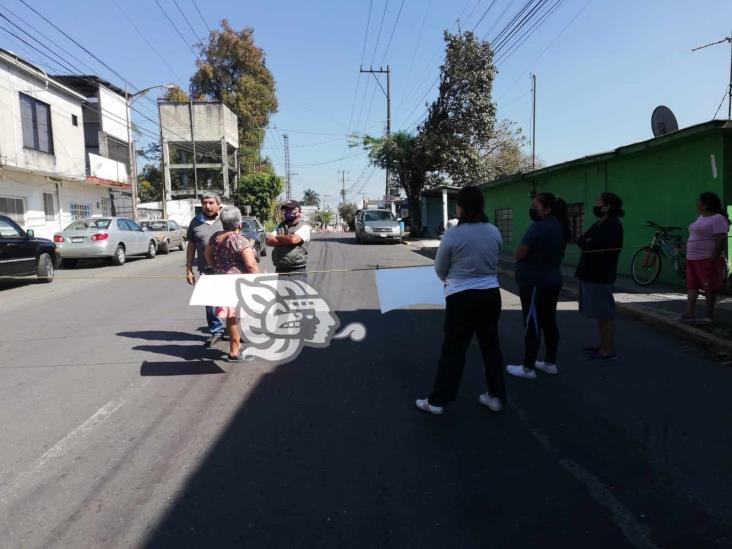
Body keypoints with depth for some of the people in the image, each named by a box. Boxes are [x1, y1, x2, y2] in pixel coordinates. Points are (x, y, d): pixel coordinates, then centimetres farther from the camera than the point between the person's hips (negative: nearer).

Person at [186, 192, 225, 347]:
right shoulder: (196, 222, 9)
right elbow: (191, 247, 12)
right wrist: (189, 270, 9)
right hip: (206, 271, 2)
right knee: (210, 303, 5)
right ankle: (216, 331, 20)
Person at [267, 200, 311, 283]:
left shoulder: (304, 227, -2)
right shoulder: (280, 226, 17)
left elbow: (293, 239, -20)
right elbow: (269, 241, 4)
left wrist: (278, 237, -1)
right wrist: (286, 240, -8)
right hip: (279, 270, 6)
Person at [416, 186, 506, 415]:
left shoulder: (453, 234, -14)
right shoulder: (494, 232, 0)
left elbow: (439, 269, -2)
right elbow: (493, 262, 9)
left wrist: (450, 281, 19)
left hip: (462, 298, -4)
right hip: (490, 294, 5)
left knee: (453, 349, 4)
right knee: (490, 345, 17)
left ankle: (438, 401, 13)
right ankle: (496, 396, 27)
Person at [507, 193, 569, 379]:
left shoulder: (539, 227, -22)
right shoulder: (559, 226, 9)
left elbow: (519, 254, -20)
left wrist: (517, 252, 0)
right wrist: (528, 251, 7)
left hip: (535, 283, -9)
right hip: (552, 280, 9)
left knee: (532, 324, -3)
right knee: (549, 322, 14)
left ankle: (528, 368, 4)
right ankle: (550, 363, 23)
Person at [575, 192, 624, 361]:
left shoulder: (612, 225, -15)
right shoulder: (601, 223, 16)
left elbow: (597, 246, -25)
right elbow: (582, 240, 14)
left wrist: (586, 243, -8)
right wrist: (587, 243, -6)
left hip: (600, 275, -10)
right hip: (591, 274, 10)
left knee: (605, 314, -3)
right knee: (600, 312, 16)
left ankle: (609, 350, 3)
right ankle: (602, 345, 26)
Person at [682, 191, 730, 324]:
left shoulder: (718, 219, -11)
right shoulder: (701, 217, 15)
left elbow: (721, 241, -18)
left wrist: (713, 260, -22)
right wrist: (689, 257, 18)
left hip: (707, 260, -9)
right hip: (693, 259, 9)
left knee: (709, 288, -1)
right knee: (692, 285, 5)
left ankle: (708, 316, 3)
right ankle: (689, 313, 6)